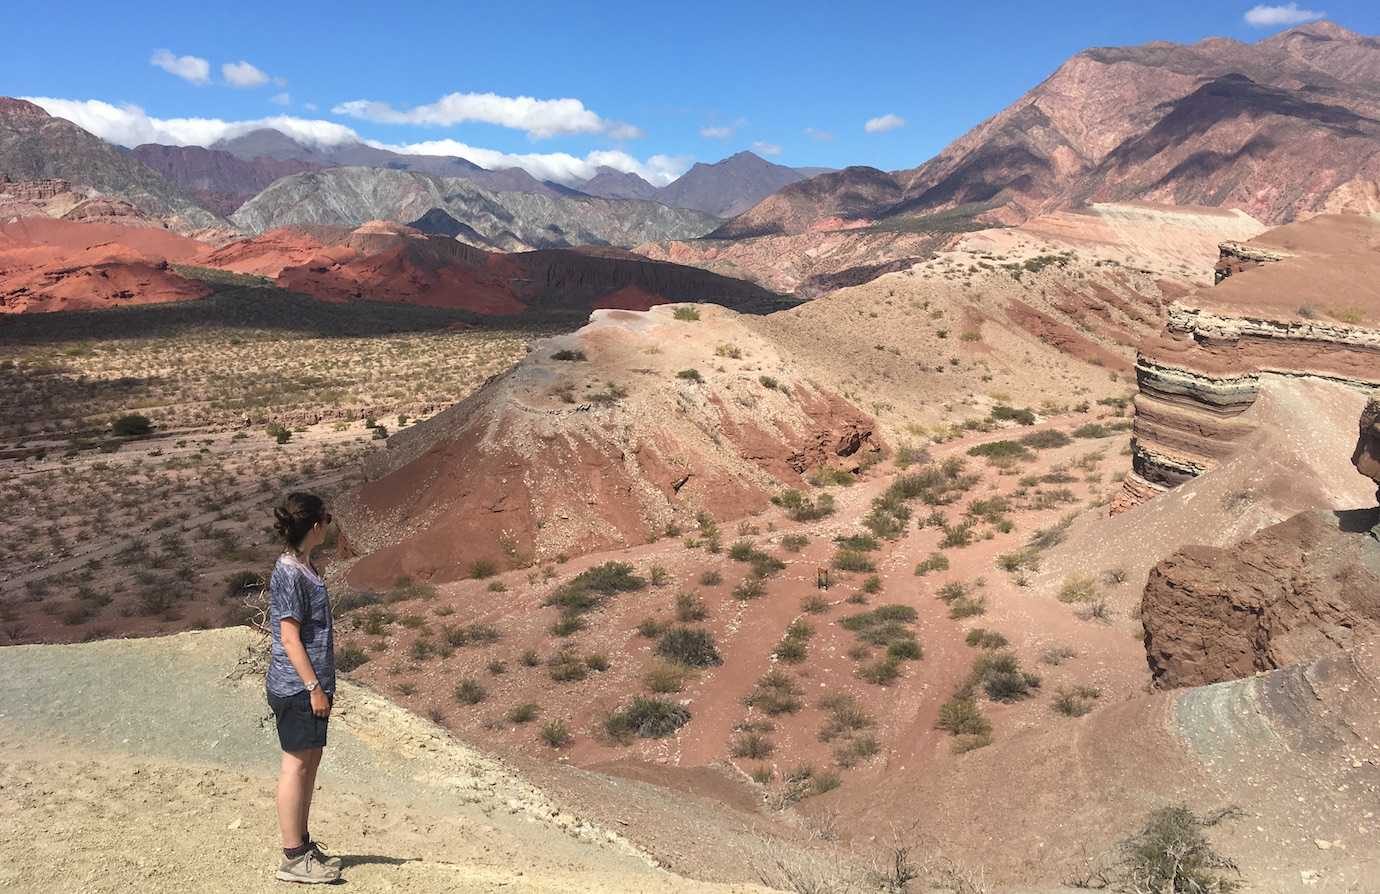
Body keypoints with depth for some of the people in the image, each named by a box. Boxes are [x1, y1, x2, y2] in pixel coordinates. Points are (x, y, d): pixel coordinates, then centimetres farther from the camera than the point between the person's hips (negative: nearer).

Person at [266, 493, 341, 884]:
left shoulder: (304, 566, 11)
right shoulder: (289, 573, -18)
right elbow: (290, 638, -20)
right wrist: (314, 686, -19)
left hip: (311, 683, 10)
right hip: (297, 687, -10)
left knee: (310, 760, 16)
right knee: (297, 764, -1)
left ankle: (302, 845, 27)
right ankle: (293, 858, 10)